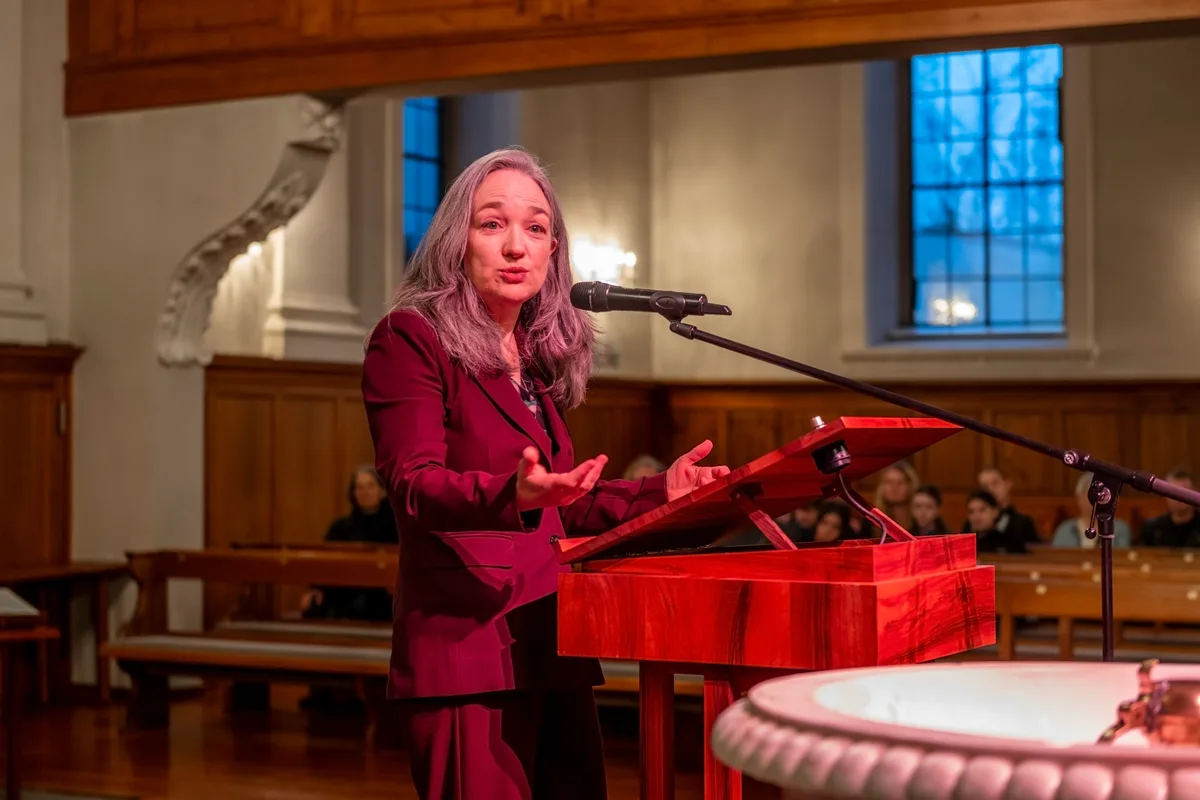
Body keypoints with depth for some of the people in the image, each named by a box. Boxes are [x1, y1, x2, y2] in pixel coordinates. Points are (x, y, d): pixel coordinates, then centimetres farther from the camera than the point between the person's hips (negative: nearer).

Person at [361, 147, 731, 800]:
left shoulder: (540, 358, 17)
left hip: (553, 648, 7)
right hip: (468, 647, -7)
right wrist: (511, 495, -36)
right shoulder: (409, 340, -5)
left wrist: (661, 492, 12)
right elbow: (414, 486, -18)